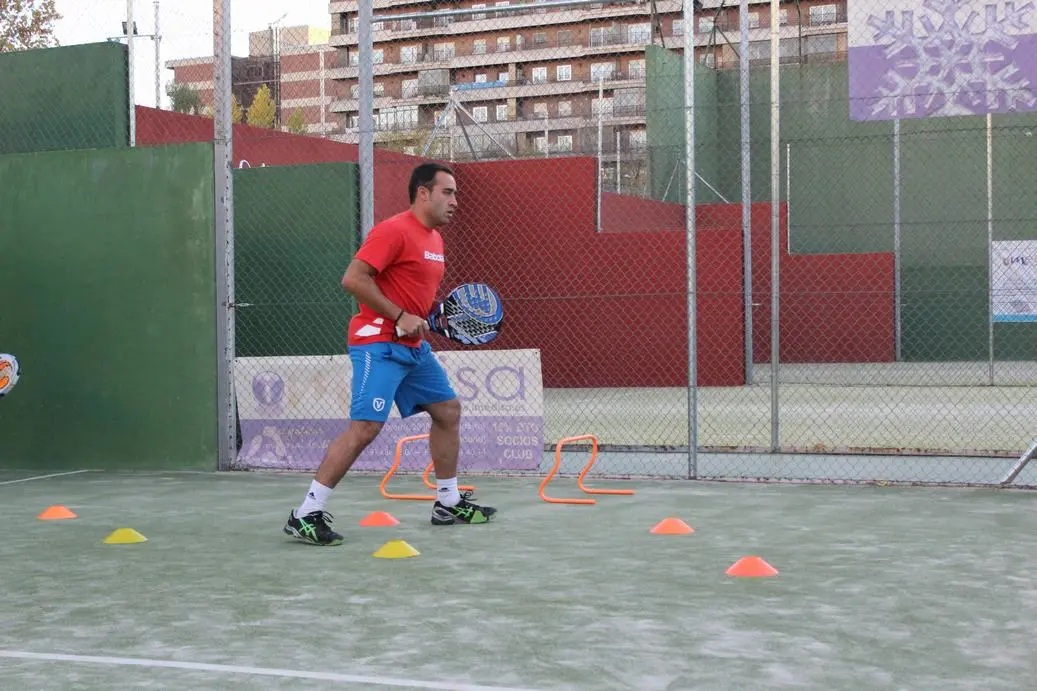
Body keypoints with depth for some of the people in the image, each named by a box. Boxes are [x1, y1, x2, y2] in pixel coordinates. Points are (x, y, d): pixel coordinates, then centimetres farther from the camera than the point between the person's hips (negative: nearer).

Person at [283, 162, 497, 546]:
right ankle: (306, 515, -12)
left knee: (448, 411, 13)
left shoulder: (435, 238, 15)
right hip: (378, 344, -10)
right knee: (365, 426, -17)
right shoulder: (394, 230, -14)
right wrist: (399, 316, -21)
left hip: (414, 347, 10)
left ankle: (448, 503, 26)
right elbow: (353, 279, -21)